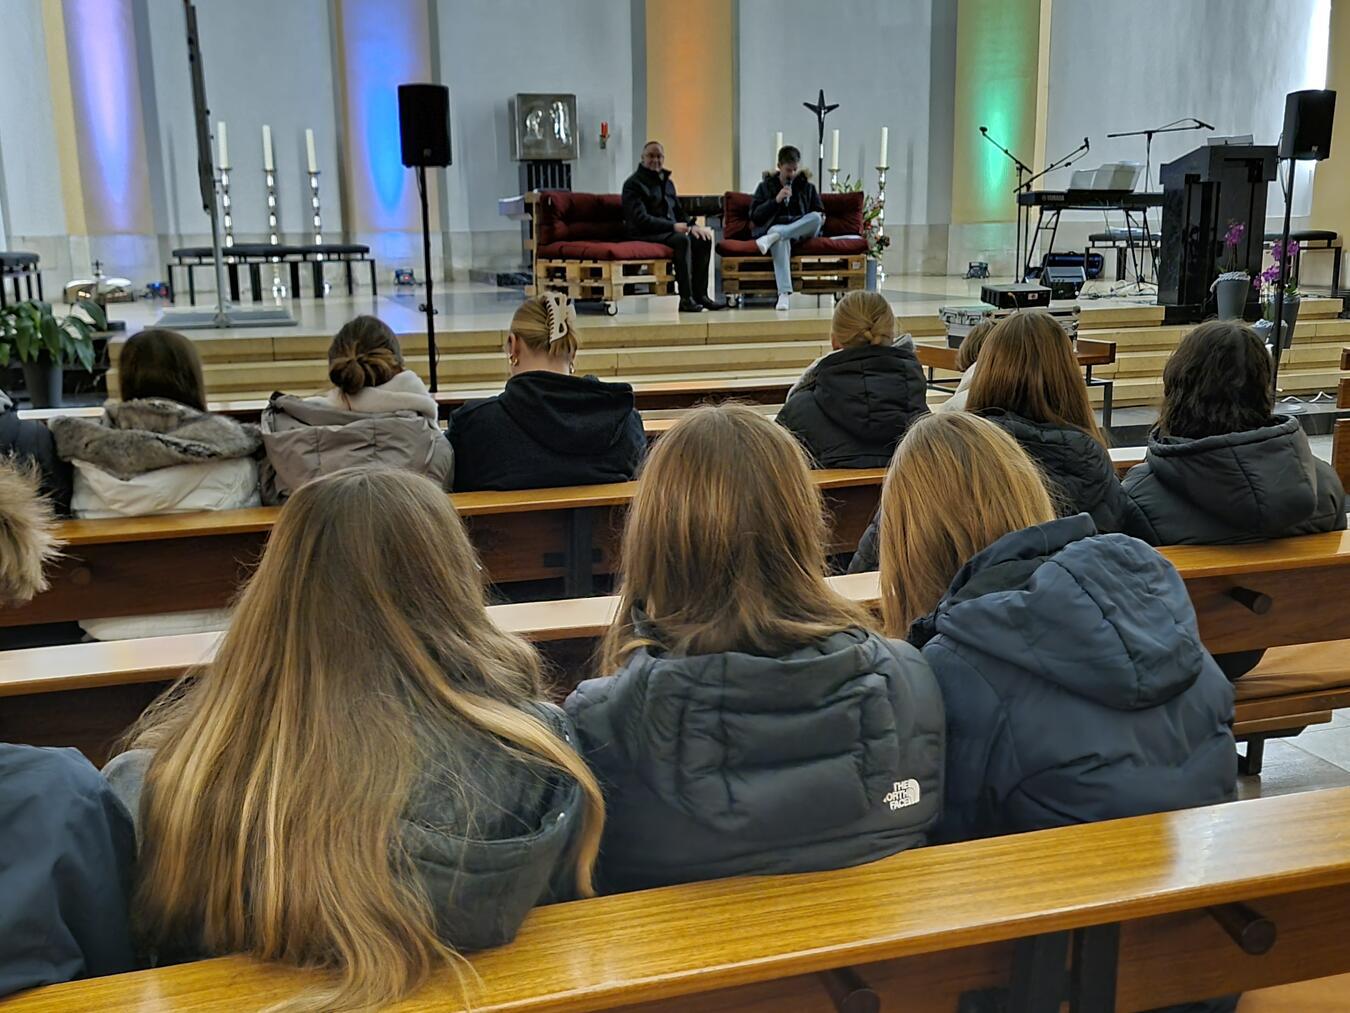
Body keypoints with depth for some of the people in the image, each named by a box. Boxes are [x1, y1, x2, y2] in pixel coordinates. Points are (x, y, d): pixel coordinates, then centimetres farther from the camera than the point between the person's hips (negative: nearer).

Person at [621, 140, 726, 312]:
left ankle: (700, 295, -10)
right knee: (682, 240, -33)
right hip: (645, 235, -8)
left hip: (670, 232, 8)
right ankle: (686, 299, -33)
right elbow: (641, 219, -17)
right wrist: (673, 226, -24)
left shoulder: (667, 182, 21)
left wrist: (692, 225, 3)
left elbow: (679, 212, 26)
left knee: (704, 239, -13)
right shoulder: (634, 183, -5)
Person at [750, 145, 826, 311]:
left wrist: (820, 218, -2)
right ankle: (784, 294, -55)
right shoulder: (765, 186, 13)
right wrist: (776, 200, -9)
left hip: (803, 231, 2)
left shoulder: (808, 186, 18)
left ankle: (773, 237, -44)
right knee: (780, 238, -41)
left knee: (815, 217, -33)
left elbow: (819, 213, 23)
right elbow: (754, 216, 3)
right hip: (776, 227, -2)